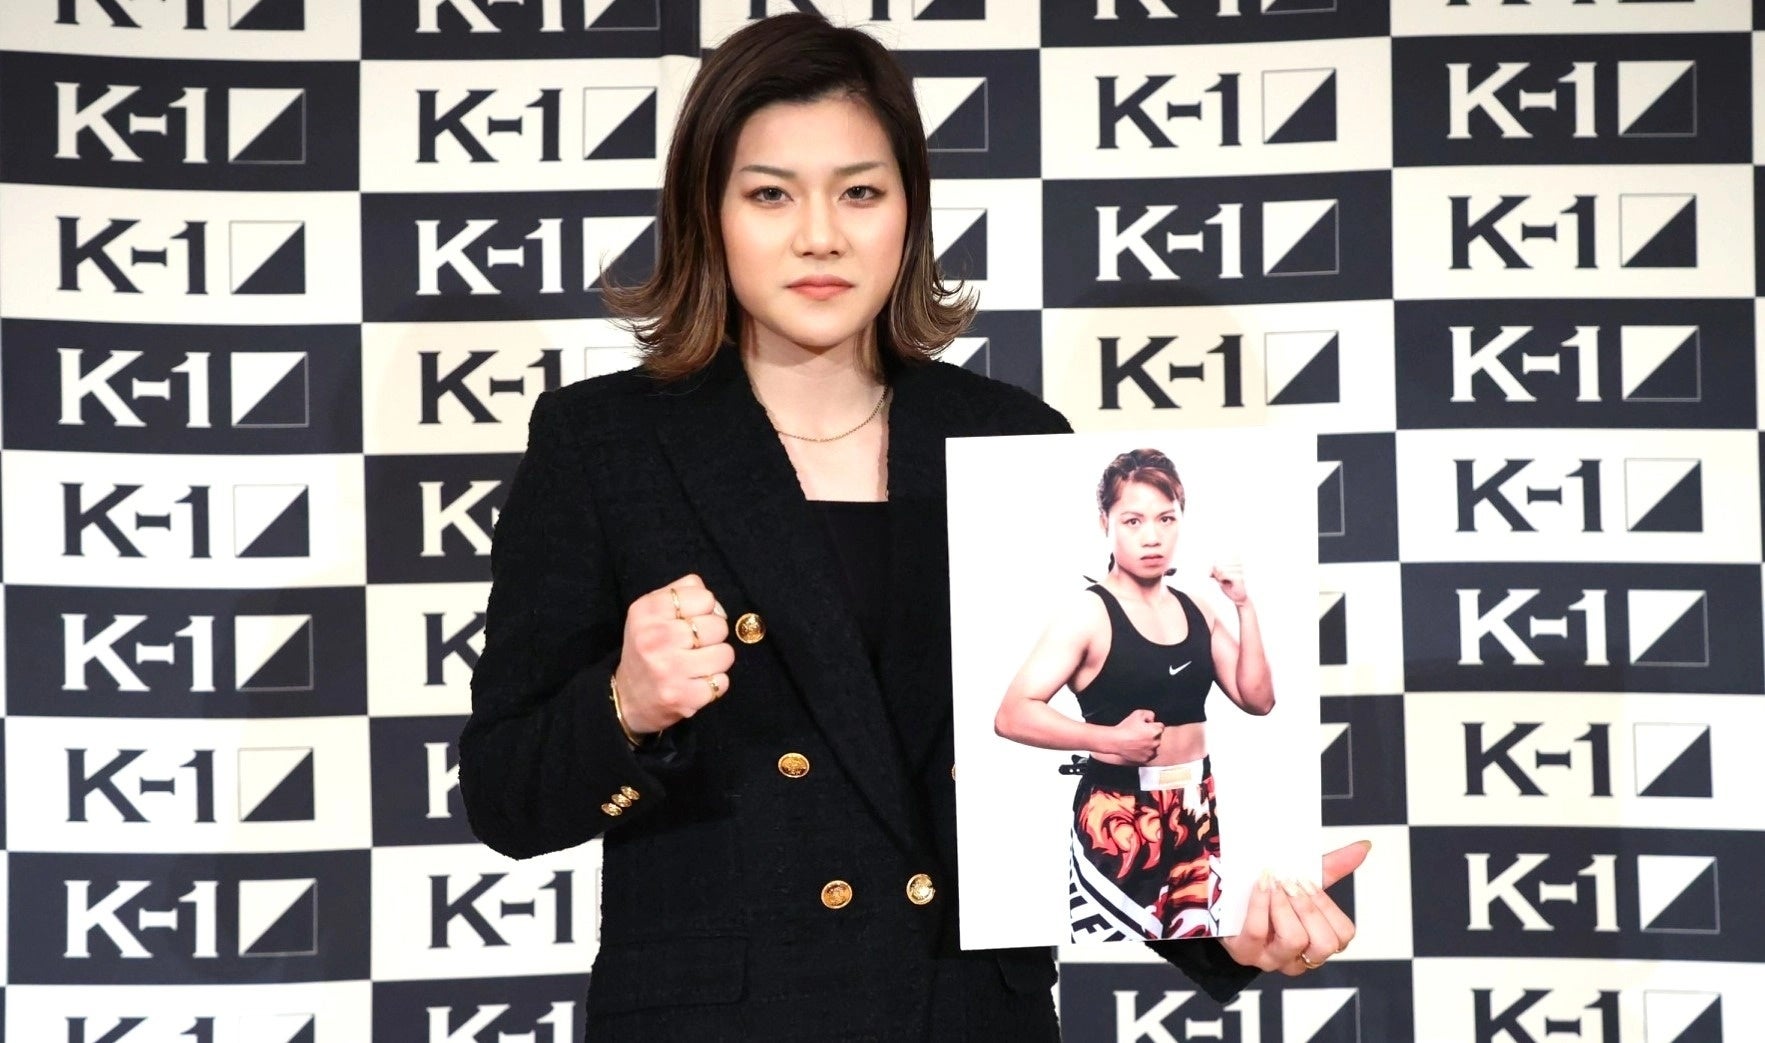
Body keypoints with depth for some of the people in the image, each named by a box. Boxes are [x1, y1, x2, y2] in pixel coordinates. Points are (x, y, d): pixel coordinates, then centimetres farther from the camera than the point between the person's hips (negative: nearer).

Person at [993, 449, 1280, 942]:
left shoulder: (1196, 610, 8)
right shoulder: (1089, 614, -11)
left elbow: (1257, 699, 5)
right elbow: (1012, 715, -19)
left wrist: (1245, 606, -1)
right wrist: (1108, 741, -24)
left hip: (1195, 810, 6)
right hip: (1119, 817, -6)